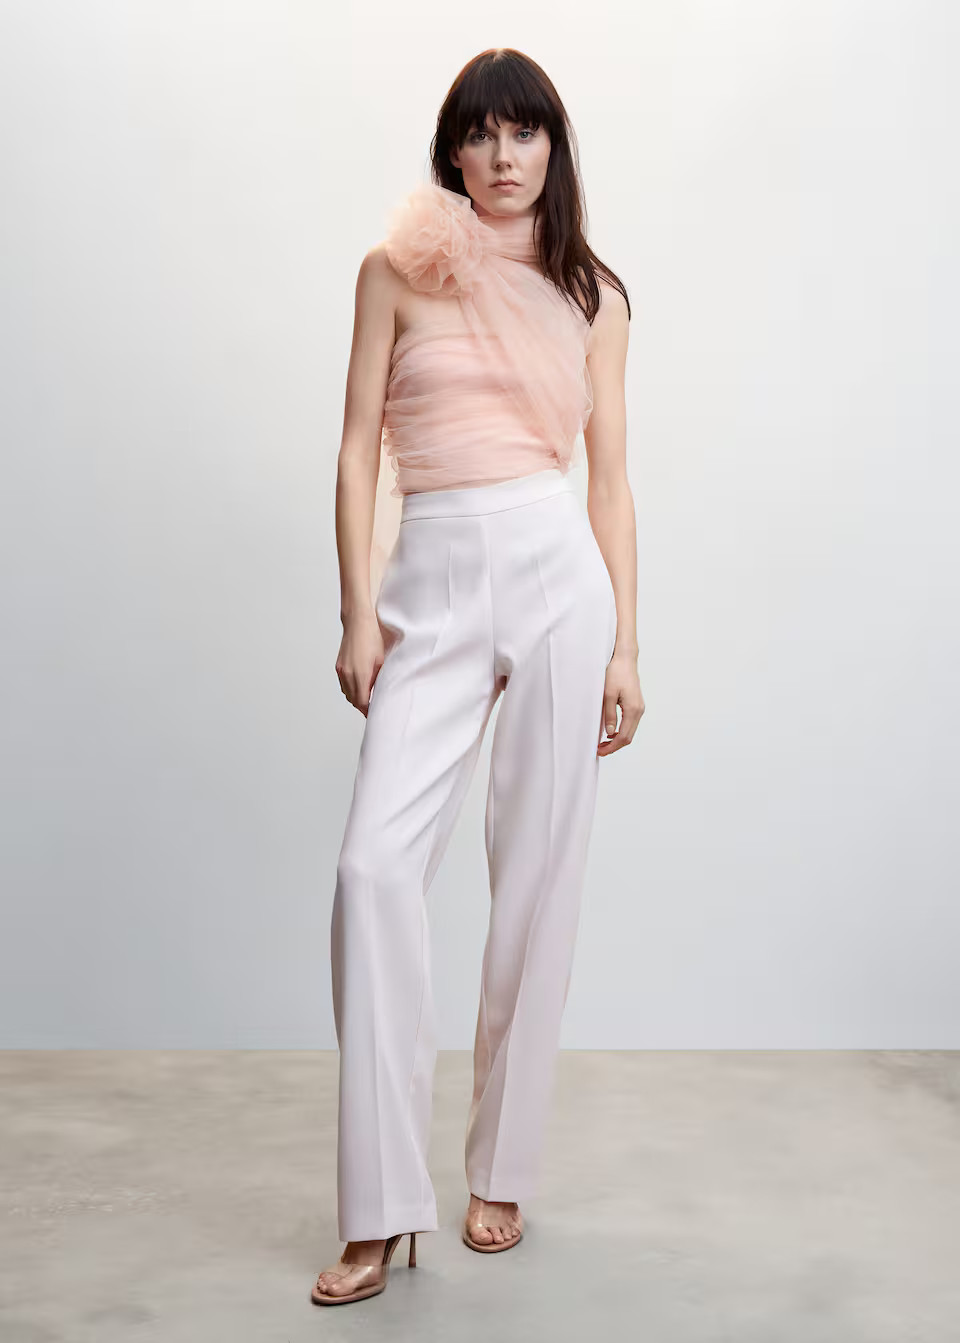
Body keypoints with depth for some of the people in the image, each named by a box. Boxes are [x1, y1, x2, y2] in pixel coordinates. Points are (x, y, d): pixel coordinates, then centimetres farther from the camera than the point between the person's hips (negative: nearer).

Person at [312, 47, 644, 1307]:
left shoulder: (592, 294, 12)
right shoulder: (399, 271, 11)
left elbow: (611, 479, 10)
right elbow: (359, 449, 7)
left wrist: (627, 644, 3)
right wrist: (356, 613, -3)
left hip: (558, 574, 1)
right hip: (432, 585, 0)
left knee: (539, 874, 1)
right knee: (376, 865, -13)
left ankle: (503, 1171, 17)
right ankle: (380, 1209, -3)